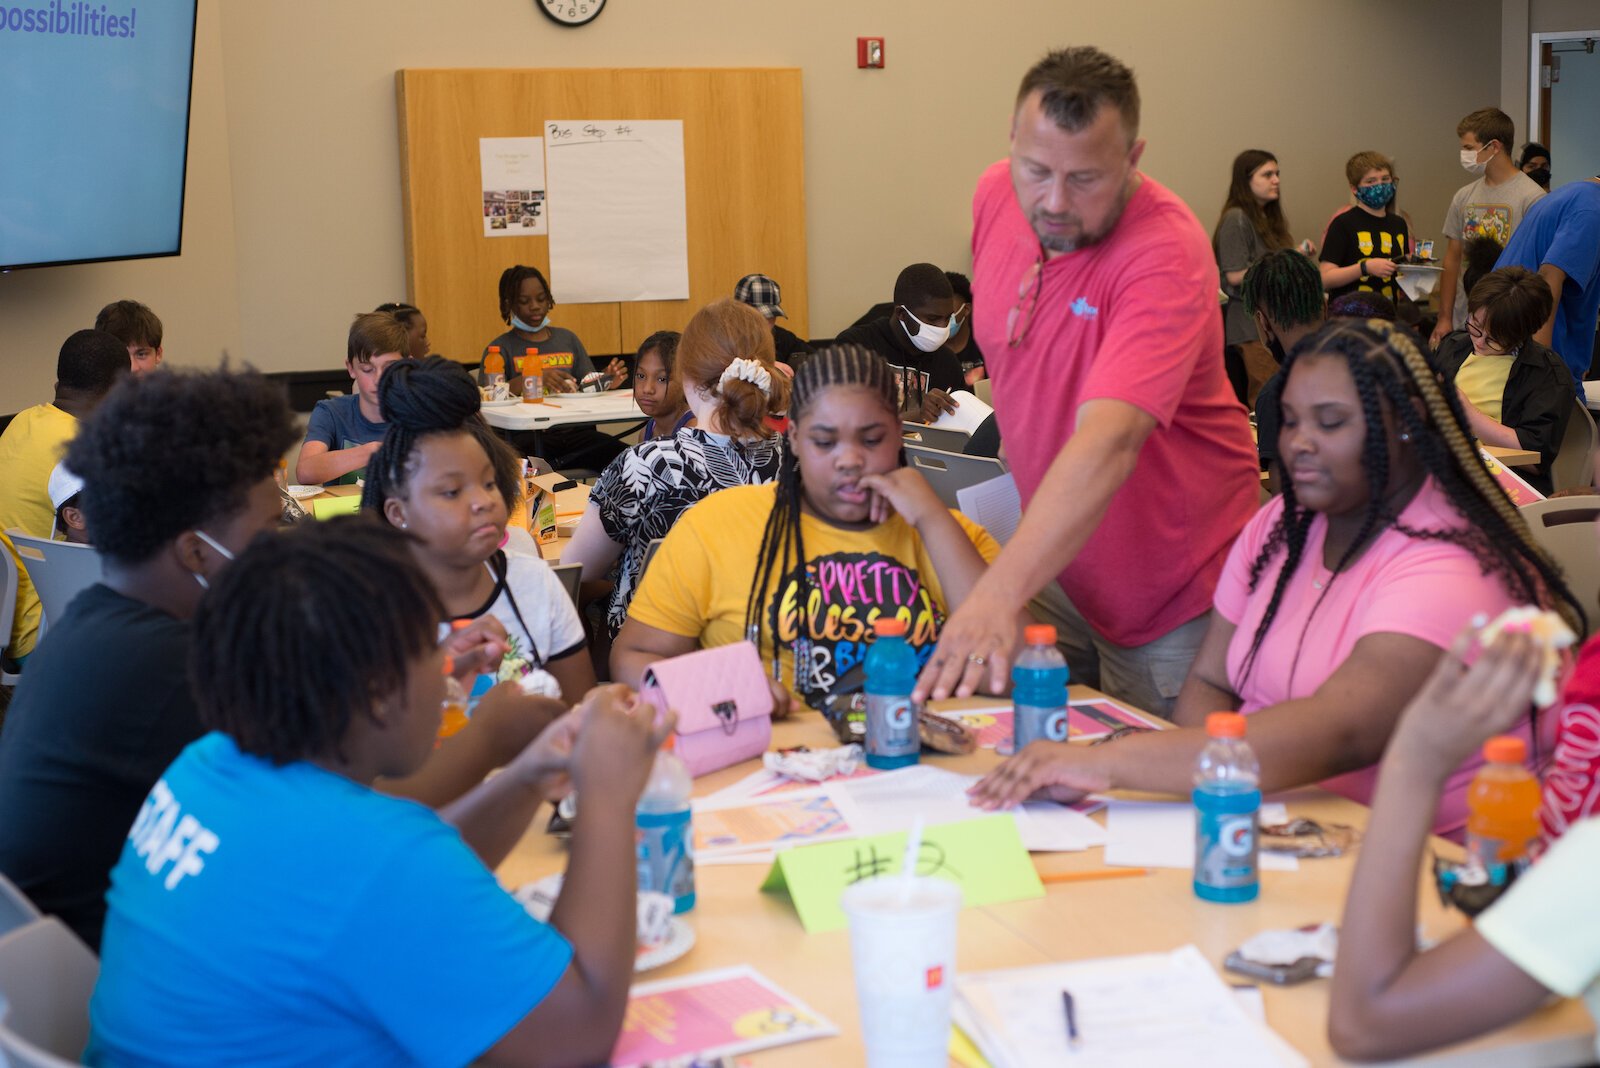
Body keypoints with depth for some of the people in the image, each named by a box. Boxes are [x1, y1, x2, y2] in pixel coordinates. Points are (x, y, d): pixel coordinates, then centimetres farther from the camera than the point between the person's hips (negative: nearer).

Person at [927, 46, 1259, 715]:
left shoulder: (1166, 253, -30)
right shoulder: (996, 195, -8)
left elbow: (1108, 442, -43)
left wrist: (997, 596, -54)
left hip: (1173, 594, -6)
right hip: (1055, 555, 6)